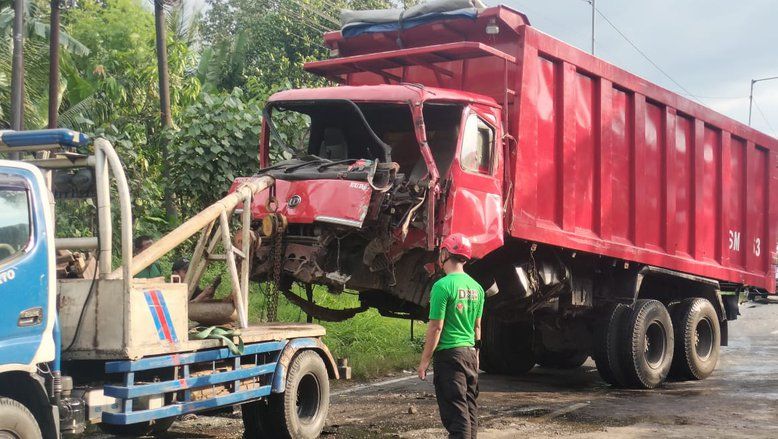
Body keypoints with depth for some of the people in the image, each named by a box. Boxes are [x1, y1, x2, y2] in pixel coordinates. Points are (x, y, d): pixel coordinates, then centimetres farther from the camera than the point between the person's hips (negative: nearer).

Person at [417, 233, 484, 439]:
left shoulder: (443, 286, -13)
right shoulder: (476, 287, 9)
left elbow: (436, 327, -14)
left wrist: (425, 360, -9)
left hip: (449, 354, -7)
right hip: (470, 353, 7)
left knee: (455, 412, -7)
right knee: (470, 408, 14)